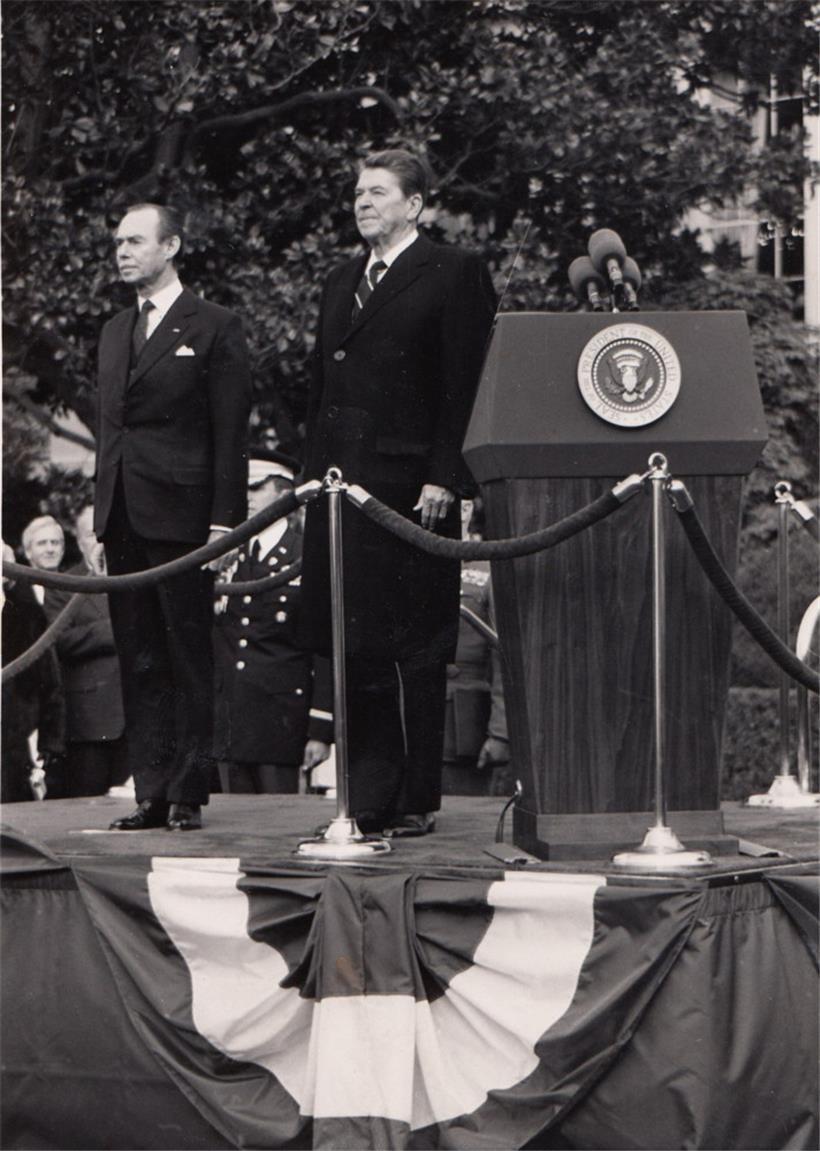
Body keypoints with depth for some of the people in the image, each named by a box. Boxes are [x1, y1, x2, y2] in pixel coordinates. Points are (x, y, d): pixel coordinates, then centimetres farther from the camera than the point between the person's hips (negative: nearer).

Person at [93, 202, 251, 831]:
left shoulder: (215, 328, -2)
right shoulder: (116, 332, 18)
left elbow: (231, 433, -6)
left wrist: (224, 524, -13)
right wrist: (101, 522, 13)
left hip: (182, 519, -6)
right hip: (125, 522, 6)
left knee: (190, 662, -2)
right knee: (139, 664, 6)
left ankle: (189, 795, 1)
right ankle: (151, 794, 9)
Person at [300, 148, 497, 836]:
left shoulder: (453, 275, -1)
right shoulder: (343, 283, 21)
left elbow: (465, 386, -8)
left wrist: (442, 477, -15)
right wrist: (315, 470, 13)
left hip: (408, 483, -7)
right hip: (342, 483, 7)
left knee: (411, 654, -5)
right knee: (354, 650, 5)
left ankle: (415, 802, -1)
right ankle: (368, 798, 11)